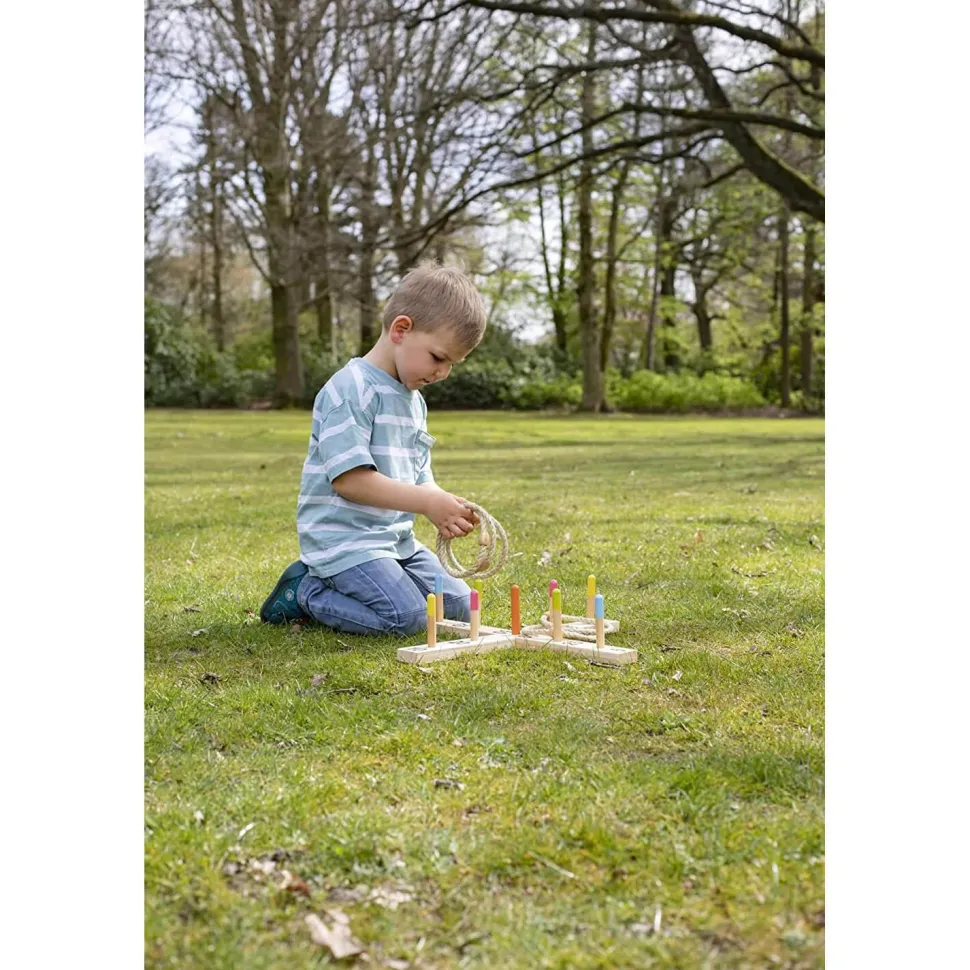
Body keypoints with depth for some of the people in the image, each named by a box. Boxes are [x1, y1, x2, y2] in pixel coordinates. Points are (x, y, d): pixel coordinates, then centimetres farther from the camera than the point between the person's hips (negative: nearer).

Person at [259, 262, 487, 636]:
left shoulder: (414, 401, 13)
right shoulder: (350, 389, -17)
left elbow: (420, 478, 15)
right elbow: (349, 478, -24)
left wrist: (443, 509, -8)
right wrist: (428, 502, -25)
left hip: (395, 537, 9)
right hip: (343, 538, -9)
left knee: (458, 607, 6)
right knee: (409, 616, -22)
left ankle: (332, 584, 14)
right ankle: (304, 592, -1)